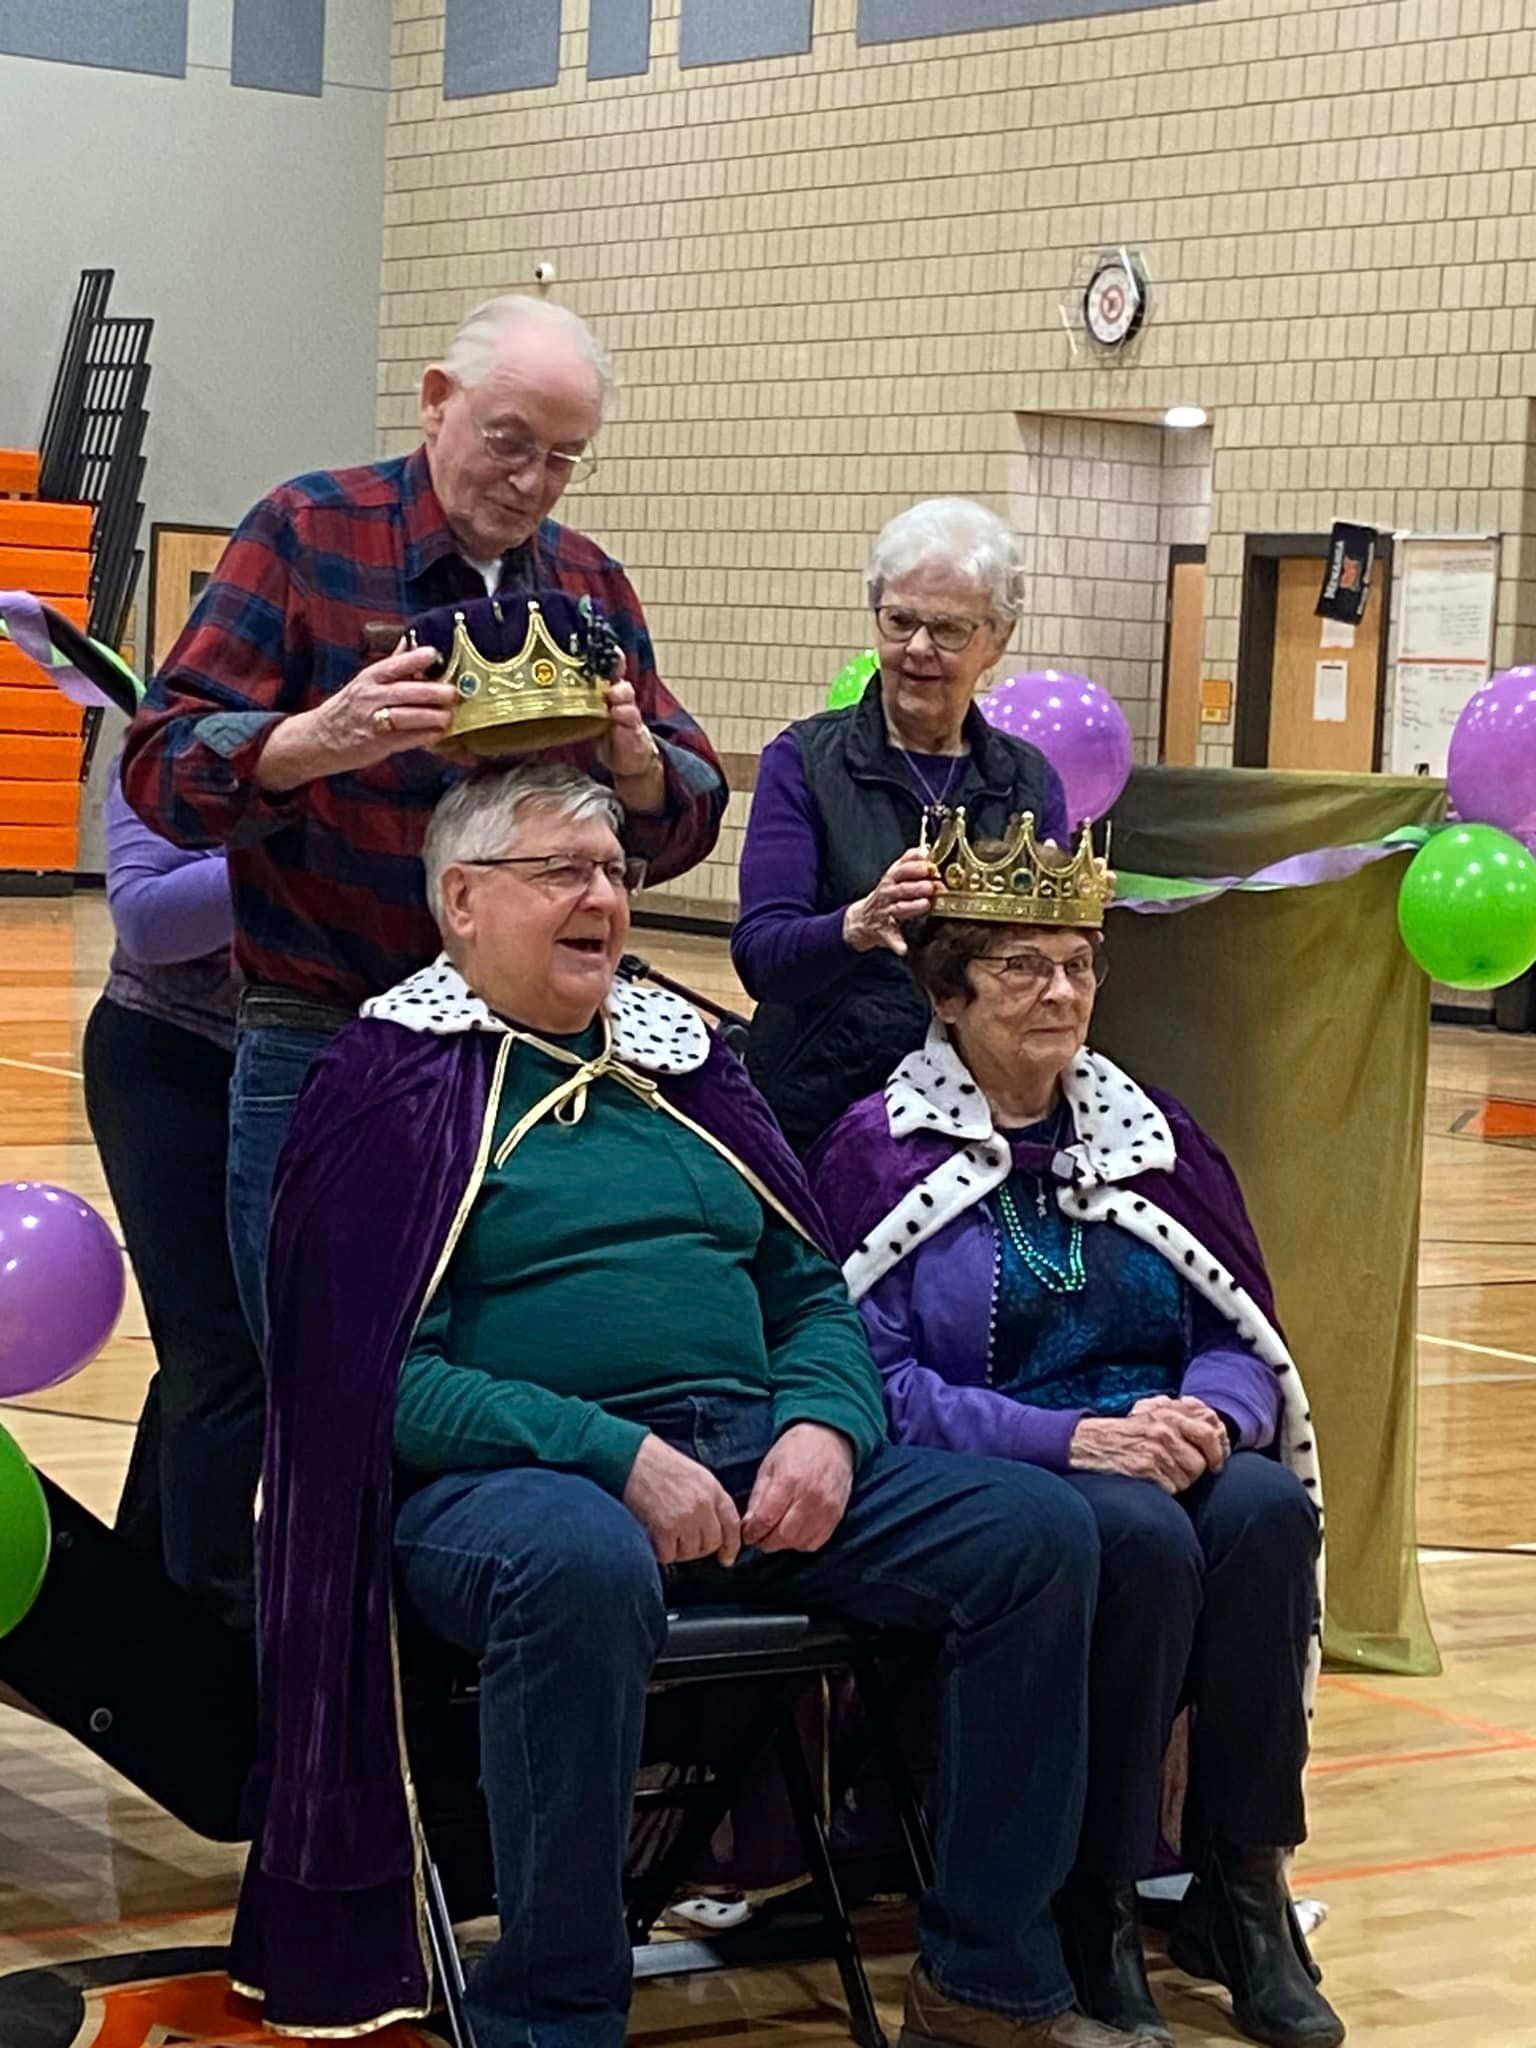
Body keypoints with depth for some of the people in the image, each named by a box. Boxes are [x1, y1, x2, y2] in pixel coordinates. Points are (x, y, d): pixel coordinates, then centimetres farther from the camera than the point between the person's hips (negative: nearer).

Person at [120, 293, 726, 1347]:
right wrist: (323, 740, -29)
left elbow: (688, 820, 9)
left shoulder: (589, 582, 12)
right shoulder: (305, 535, -2)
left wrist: (634, 758, -14)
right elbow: (161, 766, -10)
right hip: (320, 1052, -4)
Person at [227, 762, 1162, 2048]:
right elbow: (380, 1374, -9)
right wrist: (614, 1455, -20)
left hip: (754, 1455, 6)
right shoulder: (389, 1083, 1)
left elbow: (815, 1289, 19)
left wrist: (827, 1425, -5)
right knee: (586, 1567, -41)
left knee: (1039, 1531, -12)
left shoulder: (679, 1057, 19)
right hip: (516, 1471, -6)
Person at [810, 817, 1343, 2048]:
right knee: (1139, 1535, -35)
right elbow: (878, 1382, -10)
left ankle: (1242, 1891, -16)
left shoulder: (1151, 1133, 16)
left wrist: (1212, 1416, -13)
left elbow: (1244, 1336, 12)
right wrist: (1076, 1440, -21)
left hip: (1163, 1459, 4)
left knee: (1264, 1511, -30)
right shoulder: (878, 1152, 1)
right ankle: (1095, 1911, -20)